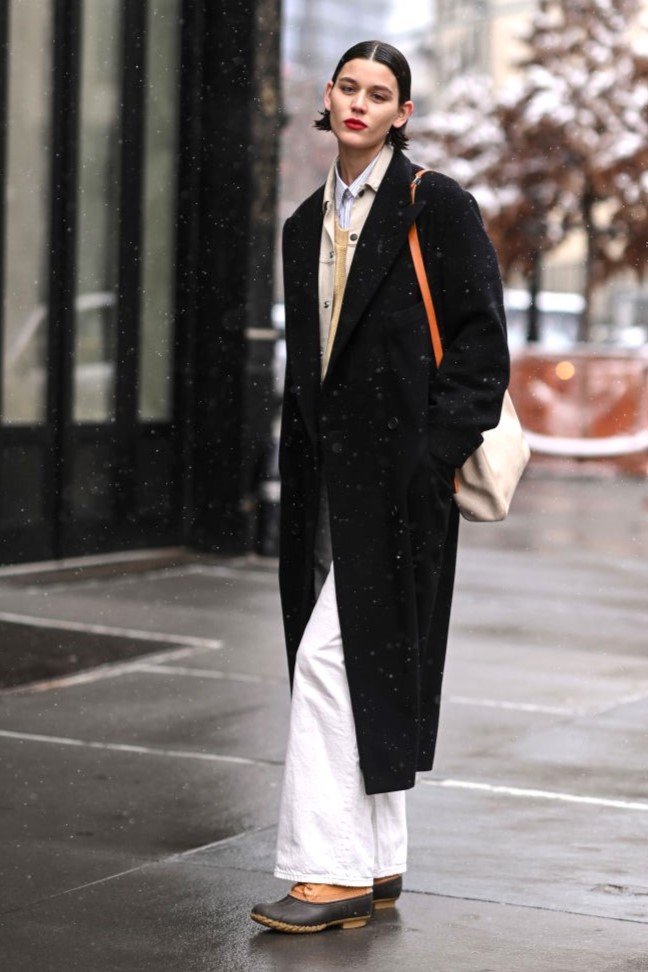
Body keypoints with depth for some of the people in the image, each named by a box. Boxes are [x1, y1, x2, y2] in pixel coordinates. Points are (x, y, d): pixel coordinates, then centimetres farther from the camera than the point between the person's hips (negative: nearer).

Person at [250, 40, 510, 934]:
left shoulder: (437, 208, -4)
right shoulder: (307, 225, 16)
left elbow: (480, 338, -9)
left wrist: (439, 451, -16)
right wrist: (297, 472, 14)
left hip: (399, 468, -7)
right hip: (327, 474, 7)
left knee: (334, 654, -13)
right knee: (358, 664, 10)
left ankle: (332, 869, -9)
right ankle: (378, 864, 18)